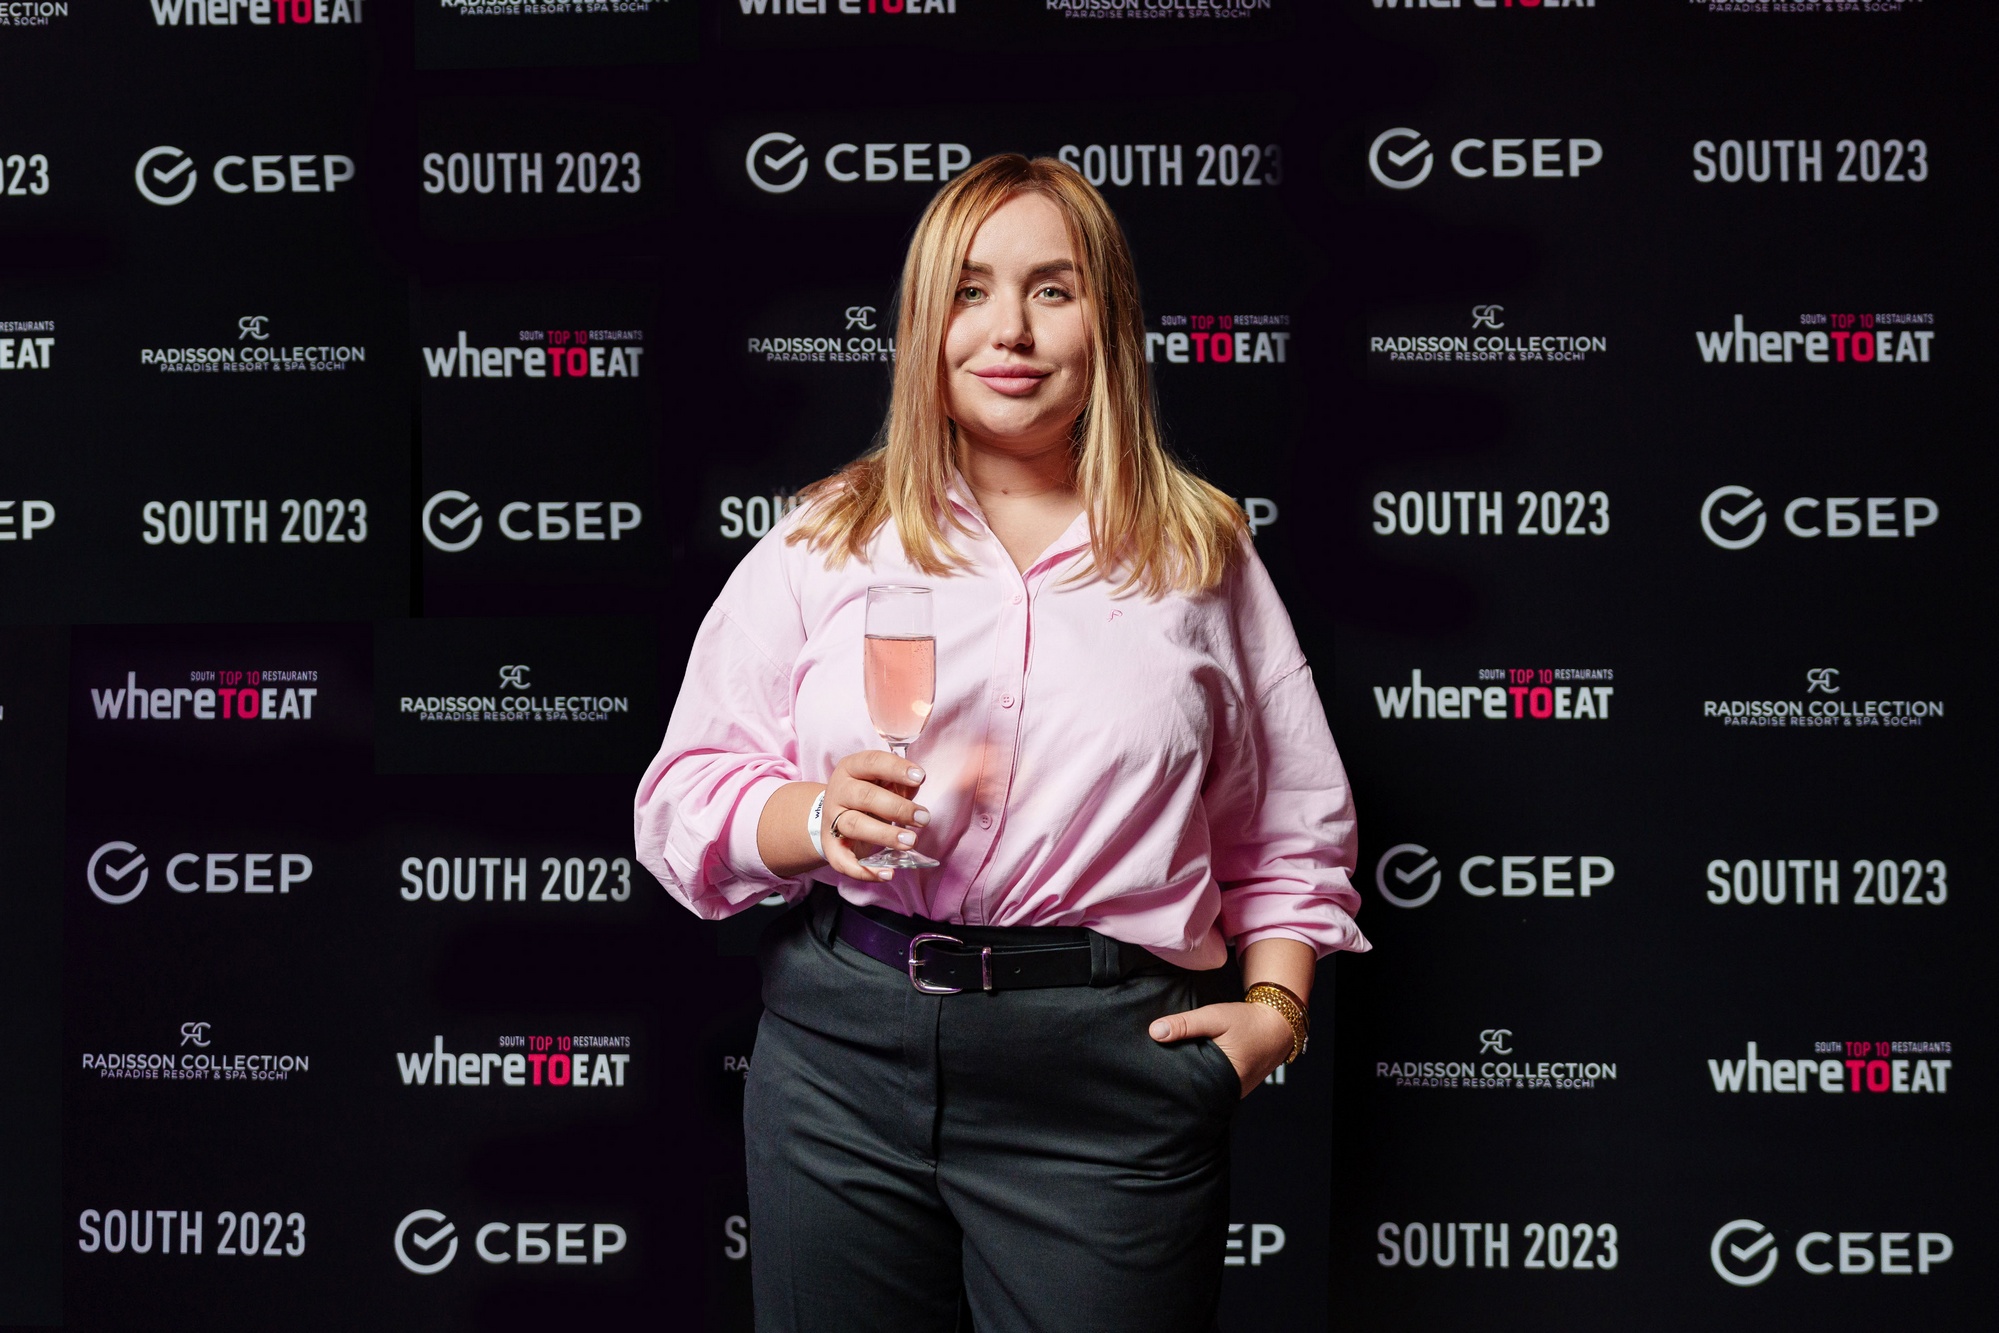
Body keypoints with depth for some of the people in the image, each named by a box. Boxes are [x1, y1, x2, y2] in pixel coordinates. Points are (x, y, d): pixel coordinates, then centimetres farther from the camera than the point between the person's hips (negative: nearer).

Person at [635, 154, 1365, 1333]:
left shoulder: (1202, 554, 10)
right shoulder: (822, 544, 8)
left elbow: (1292, 832, 14)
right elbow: (684, 797, 4)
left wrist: (1276, 1003, 0)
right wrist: (819, 816, -14)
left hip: (1111, 1073, 0)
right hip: (846, 1051, 1)